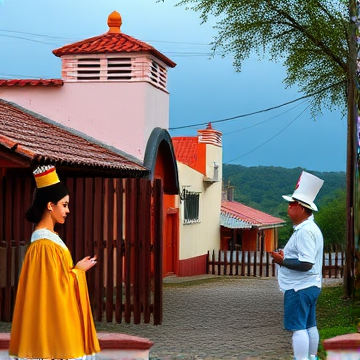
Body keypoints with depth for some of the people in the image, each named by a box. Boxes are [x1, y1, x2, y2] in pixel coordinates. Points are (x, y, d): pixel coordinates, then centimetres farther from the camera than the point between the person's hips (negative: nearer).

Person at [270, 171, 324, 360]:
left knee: (298, 327, -9)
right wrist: (285, 256, 9)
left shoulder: (305, 232, -21)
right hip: (309, 286, 11)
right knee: (309, 326, 17)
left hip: (299, 288, -11)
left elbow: (305, 264, -28)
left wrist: (282, 261, -20)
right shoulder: (308, 228, 14)